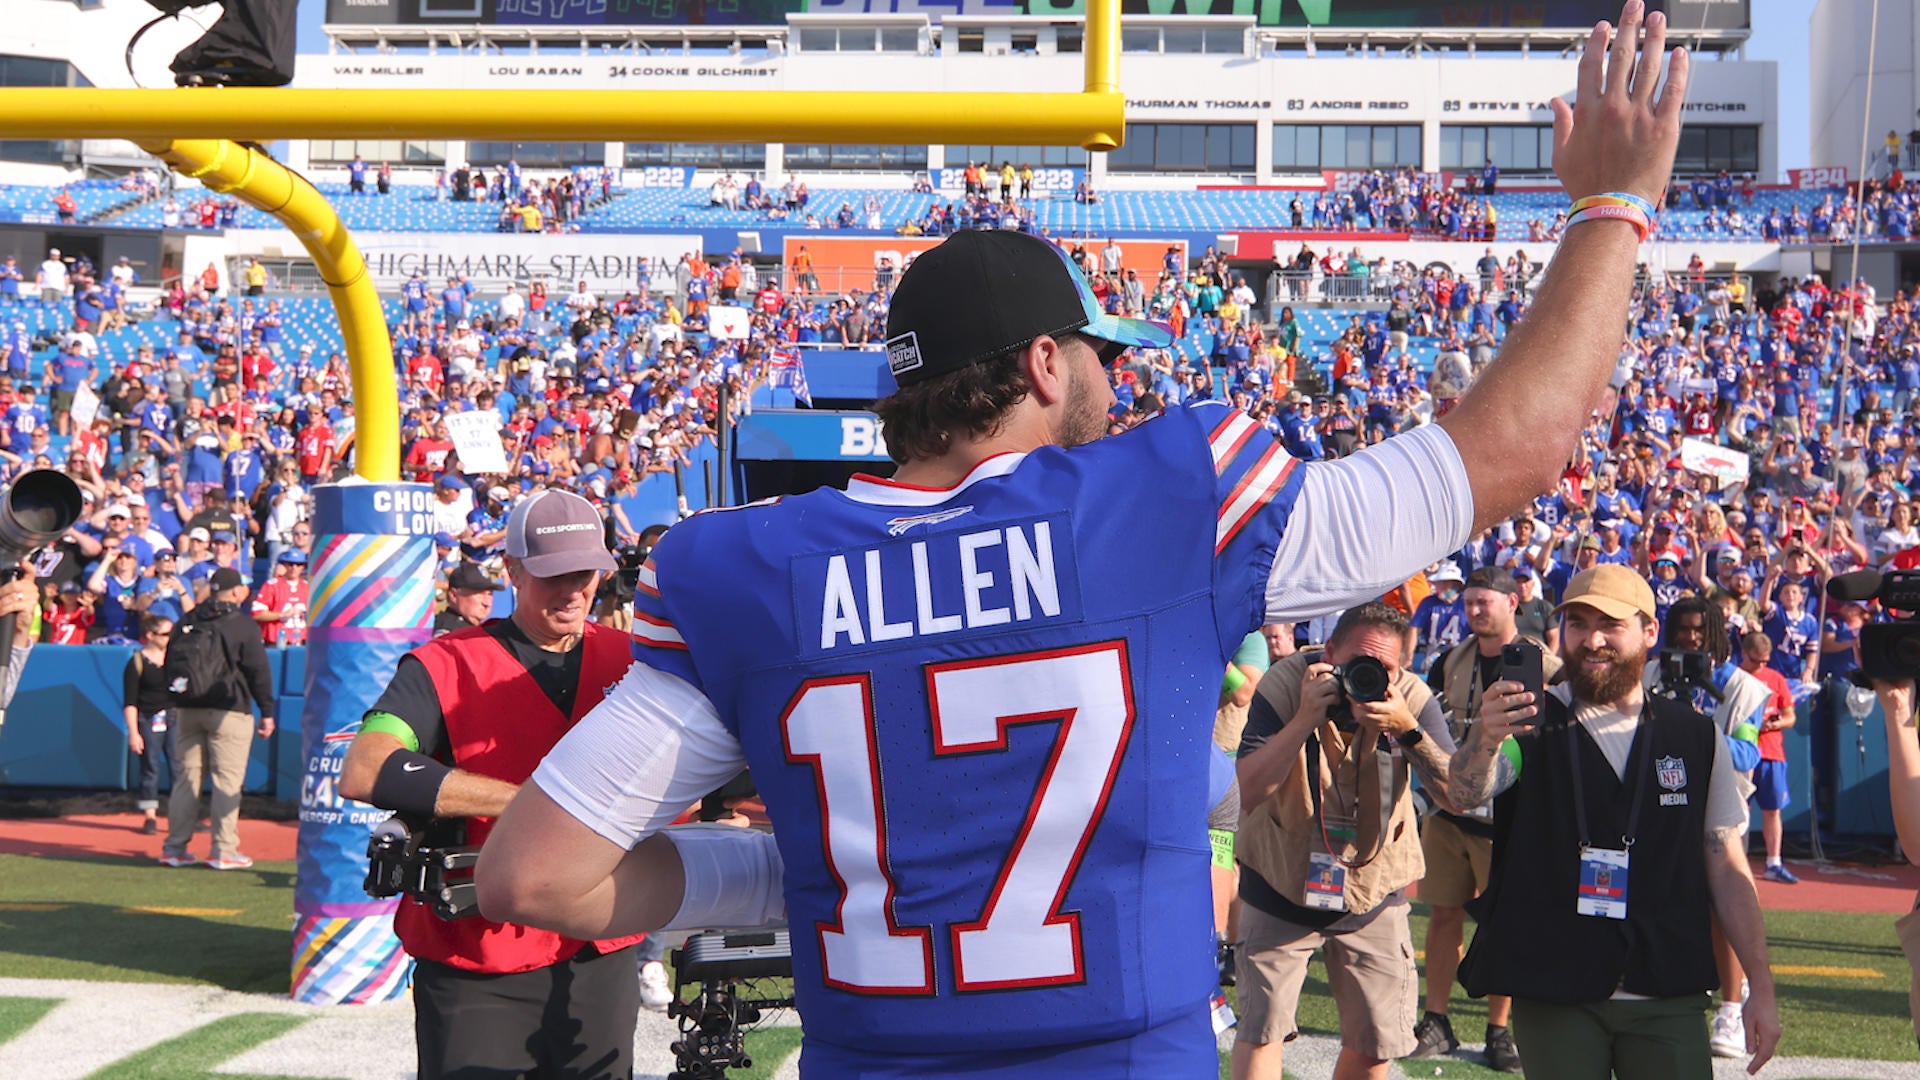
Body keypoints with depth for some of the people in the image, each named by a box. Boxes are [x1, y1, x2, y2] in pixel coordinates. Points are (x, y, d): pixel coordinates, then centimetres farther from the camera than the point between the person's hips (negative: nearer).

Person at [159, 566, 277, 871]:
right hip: (228, 710, -6)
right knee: (227, 780, -3)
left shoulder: (186, 622, 11)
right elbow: (259, 671, -7)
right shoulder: (243, 625, -6)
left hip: (187, 709, 6)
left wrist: (175, 703, 24)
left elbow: (169, 663, 17)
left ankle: (174, 847, 8)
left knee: (186, 777, 9)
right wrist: (267, 712, -3)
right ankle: (223, 850, -5)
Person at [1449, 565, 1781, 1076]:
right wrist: (1484, 740, -42)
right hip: (1552, 992, -2)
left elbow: (1727, 868, 10)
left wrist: (1761, 989, 6)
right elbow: (1464, 792, -19)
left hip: (1670, 998, 2)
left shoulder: (1696, 737, 8)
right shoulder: (1531, 723, 1)